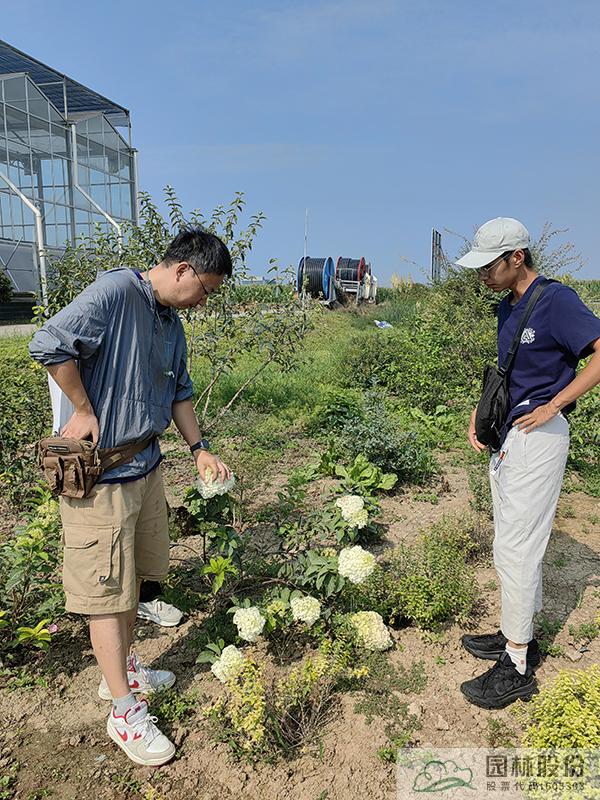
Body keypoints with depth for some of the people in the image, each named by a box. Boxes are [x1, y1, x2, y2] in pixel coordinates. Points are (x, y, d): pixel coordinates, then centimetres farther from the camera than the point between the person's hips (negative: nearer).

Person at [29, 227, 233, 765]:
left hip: (147, 465, 9)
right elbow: (49, 345, -27)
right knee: (107, 589, 4)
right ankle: (125, 711, 19)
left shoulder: (172, 323, 10)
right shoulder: (115, 292, -18)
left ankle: (122, 668, 41)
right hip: (99, 470, -9)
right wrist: (84, 410, -18)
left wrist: (199, 449, 12)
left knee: (133, 577, 21)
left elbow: (179, 392, 17)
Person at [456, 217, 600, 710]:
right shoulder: (508, 306, 14)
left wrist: (552, 406, -21)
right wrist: (481, 412, 9)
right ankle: (519, 637, 32)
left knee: (516, 548, -5)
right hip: (507, 437, 9)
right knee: (511, 545, 16)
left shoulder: (555, 300, -13)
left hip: (538, 438, -9)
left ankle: (517, 668, 8)